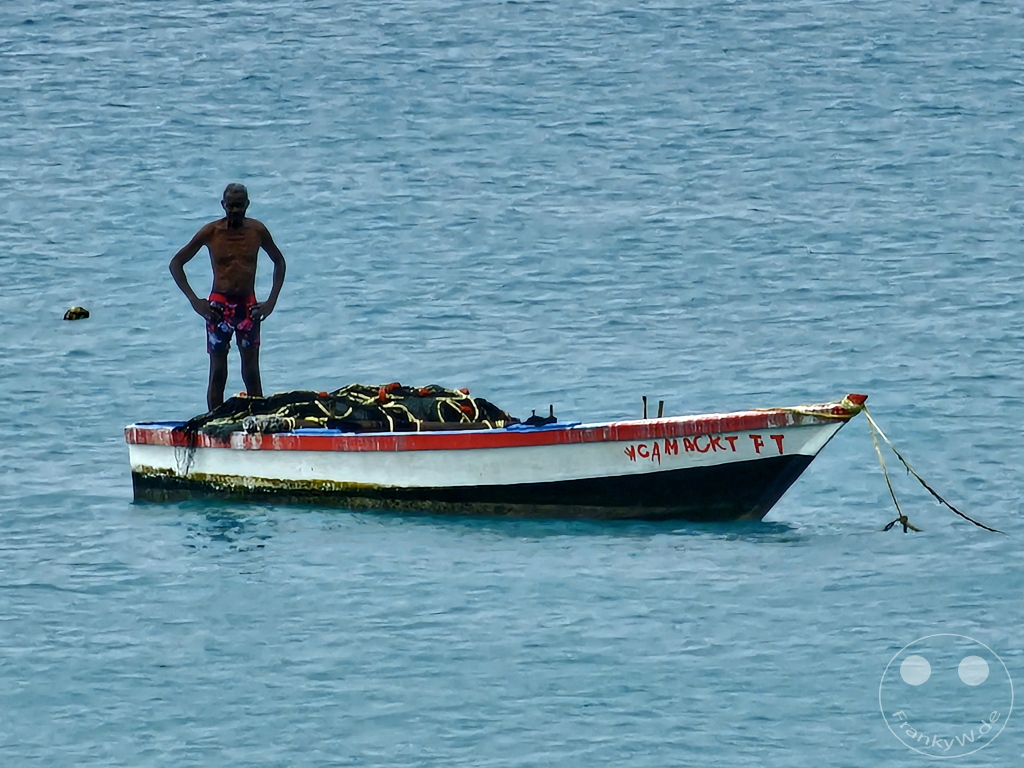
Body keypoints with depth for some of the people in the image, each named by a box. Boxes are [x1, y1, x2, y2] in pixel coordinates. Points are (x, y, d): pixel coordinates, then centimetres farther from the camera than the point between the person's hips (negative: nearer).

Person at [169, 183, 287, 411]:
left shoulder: (257, 230, 0)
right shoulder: (211, 232, -5)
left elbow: (279, 261, 13)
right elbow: (176, 263, 1)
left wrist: (271, 301, 2)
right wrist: (194, 300, -7)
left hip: (248, 306, 1)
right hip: (219, 306, -1)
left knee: (251, 371, 3)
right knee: (218, 371, 1)